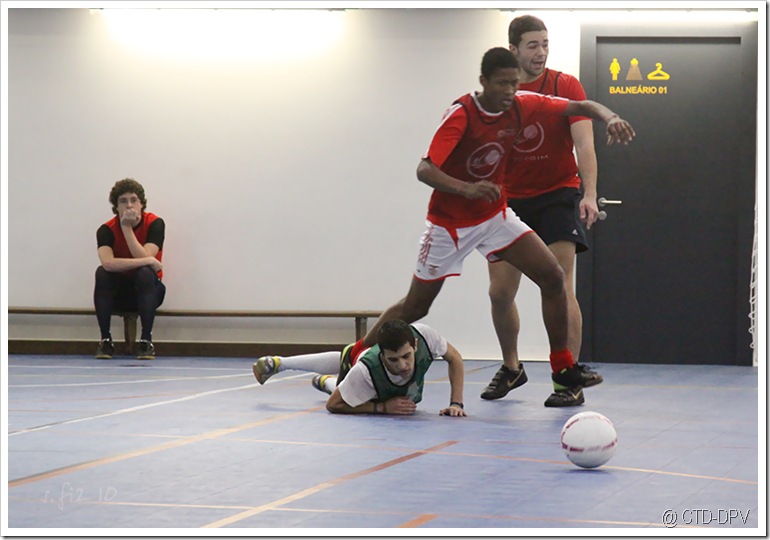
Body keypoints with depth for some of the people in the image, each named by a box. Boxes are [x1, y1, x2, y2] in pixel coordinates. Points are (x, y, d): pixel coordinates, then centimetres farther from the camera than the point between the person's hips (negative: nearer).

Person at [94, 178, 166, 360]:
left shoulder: (155, 224, -12)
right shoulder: (107, 230, -13)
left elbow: (144, 257, -26)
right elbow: (108, 262, -32)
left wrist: (127, 227, -28)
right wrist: (148, 261, -33)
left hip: (146, 290, -1)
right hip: (118, 293, 1)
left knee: (145, 274, -34)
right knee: (102, 272, -30)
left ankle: (146, 341, -30)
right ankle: (105, 340, -25)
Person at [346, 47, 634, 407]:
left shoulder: (522, 105, -10)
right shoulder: (461, 115, -24)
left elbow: (581, 107, -1)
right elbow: (424, 170, -33)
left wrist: (610, 117, -24)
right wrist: (467, 189, -50)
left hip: (495, 215, 5)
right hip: (450, 222, -4)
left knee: (552, 276, -11)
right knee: (415, 307, 3)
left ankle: (565, 375, -1)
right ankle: (354, 356, 25)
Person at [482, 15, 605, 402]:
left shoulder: (566, 86, -7)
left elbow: (584, 144, -15)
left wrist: (589, 194, -28)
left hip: (558, 194, -3)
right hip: (510, 199, 3)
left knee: (559, 287, -16)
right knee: (500, 292, 1)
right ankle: (511, 368, 22)